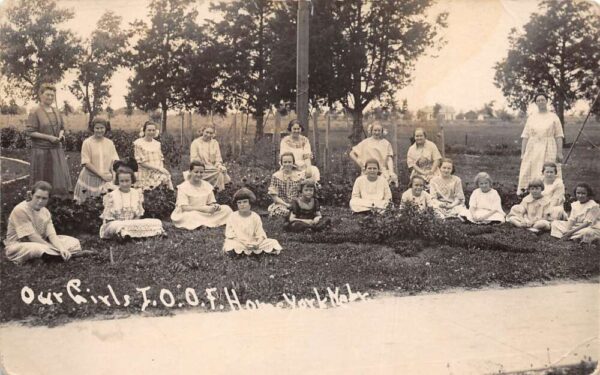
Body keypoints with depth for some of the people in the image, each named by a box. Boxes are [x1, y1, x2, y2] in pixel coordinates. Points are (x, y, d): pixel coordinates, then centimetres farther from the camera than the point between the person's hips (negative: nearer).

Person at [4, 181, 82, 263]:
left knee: (74, 242, -3)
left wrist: (61, 248, -26)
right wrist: (54, 249, -21)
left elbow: (52, 235, -6)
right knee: (36, 249, -42)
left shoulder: (45, 212, 3)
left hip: (40, 243, 7)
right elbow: (32, 237, -22)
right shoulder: (20, 210, -18)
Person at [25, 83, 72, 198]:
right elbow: (30, 132, -13)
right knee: (43, 178, 3)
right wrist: (49, 137, -18)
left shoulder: (56, 111, 10)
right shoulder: (35, 112, -9)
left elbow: (62, 127, 20)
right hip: (41, 150, -5)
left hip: (57, 149, 5)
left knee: (60, 175, 3)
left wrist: (61, 135, -3)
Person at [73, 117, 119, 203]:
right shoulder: (87, 142, -5)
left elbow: (115, 160, 3)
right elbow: (86, 163, -9)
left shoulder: (110, 143, 5)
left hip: (106, 179, 3)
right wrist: (101, 175, -14)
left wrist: (111, 174, -16)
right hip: (90, 179, -3)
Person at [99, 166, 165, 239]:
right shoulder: (111, 196, -4)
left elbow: (138, 215, 8)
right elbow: (108, 218, -5)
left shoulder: (137, 194, 6)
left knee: (157, 222, -18)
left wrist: (131, 224, -14)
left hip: (132, 224, 4)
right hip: (116, 224, -4)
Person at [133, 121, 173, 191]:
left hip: (159, 175, 4)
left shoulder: (157, 144, 12)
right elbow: (141, 162, -8)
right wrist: (158, 168, -13)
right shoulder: (138, 143, -3)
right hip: (146, 177, -4)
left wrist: (162, 169, -7)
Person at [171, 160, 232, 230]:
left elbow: (211, 203, 10)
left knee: (227, 209, -12)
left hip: (204, 214, 5)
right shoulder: (183, 187, -9)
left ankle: (203, 223, -23)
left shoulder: (207, 186, 6)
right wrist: (204, 209, -28)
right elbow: (184, 207, -18)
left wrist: (215, 206, -17)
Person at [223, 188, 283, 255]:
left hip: (253, 243, 2)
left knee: (273, 243, -14)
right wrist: (245, 243, -22)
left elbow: (260, 234, -1)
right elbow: (230, 235, -8)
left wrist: (258, 243, -25)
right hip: (239, 243, -1)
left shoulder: (255, 217, 2)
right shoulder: (232, 217, -3)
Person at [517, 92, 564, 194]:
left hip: (548, 151, -1)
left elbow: (559, 136, 2)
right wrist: (522, 153, 1)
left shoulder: (553, 117, 5)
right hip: (533, 150, 2)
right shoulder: (531, 117, 9)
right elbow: (525, 136, 7)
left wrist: (559, 153, -6)